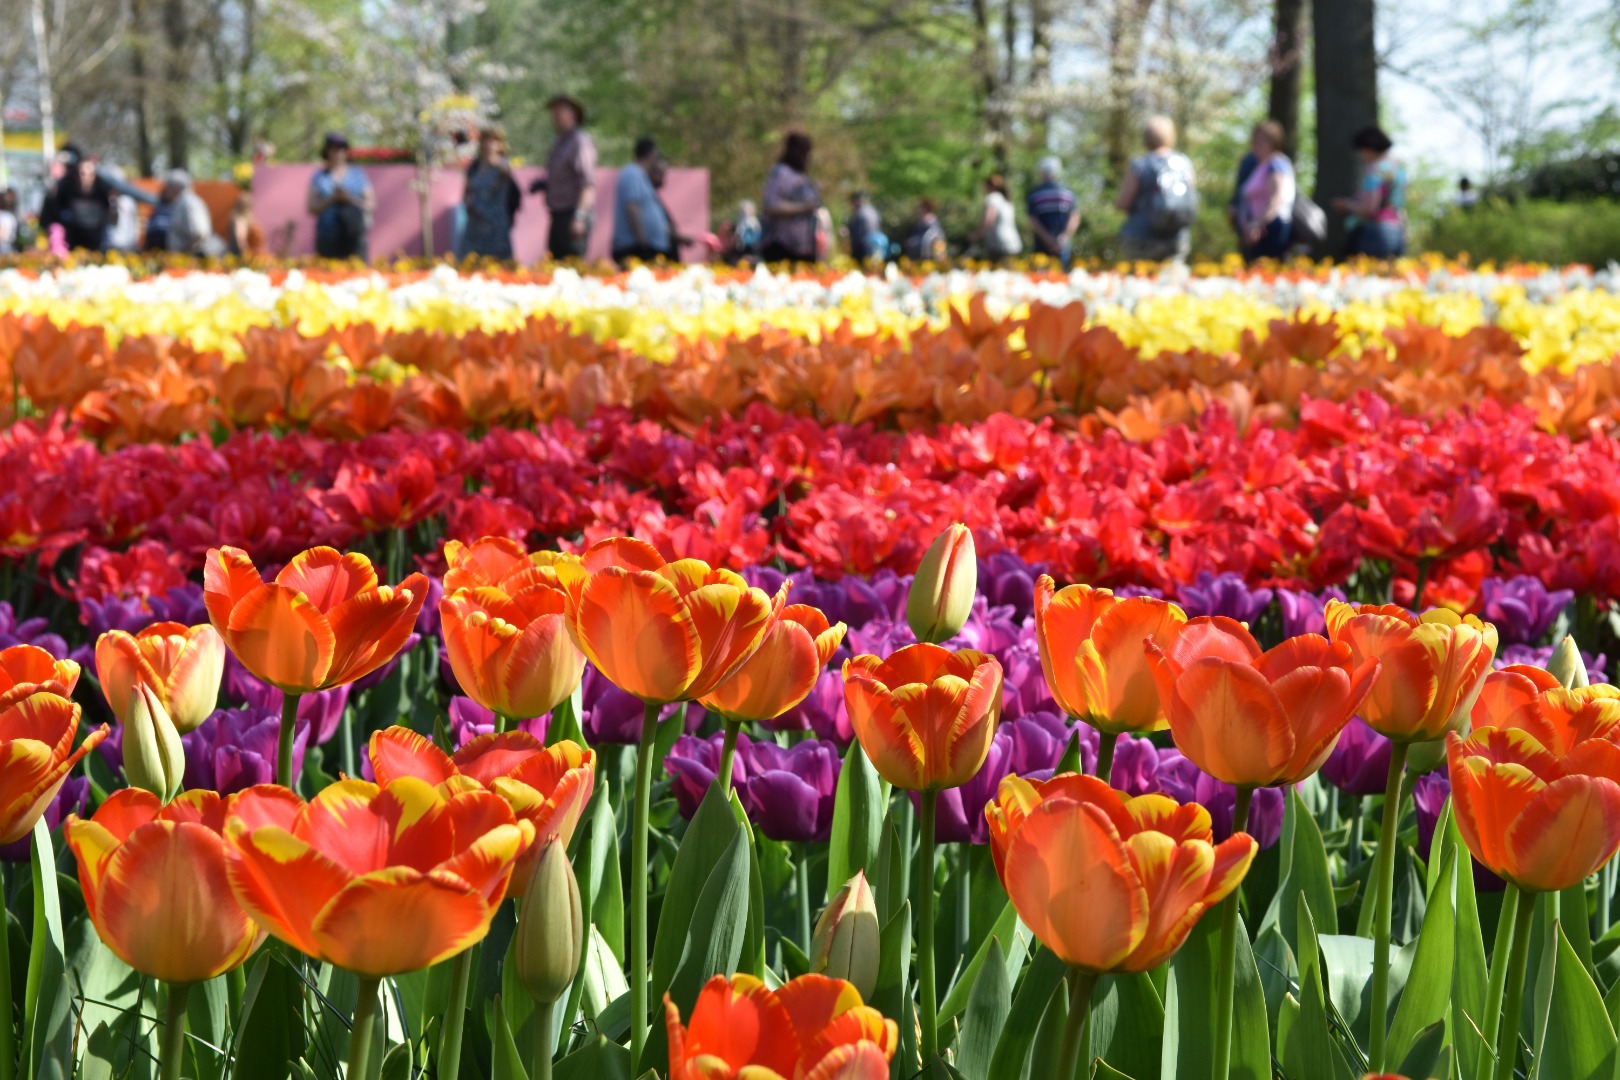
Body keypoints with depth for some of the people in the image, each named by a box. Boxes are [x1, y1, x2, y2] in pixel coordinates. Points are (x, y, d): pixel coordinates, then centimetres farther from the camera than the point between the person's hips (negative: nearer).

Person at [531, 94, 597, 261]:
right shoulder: (557, 143, 19)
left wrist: (580, 216, -24)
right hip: (557, 216, 9)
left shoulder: (580, 141, -9)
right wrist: (542, 184, 9)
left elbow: (588, 183, -17)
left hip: (572, 216, -9)